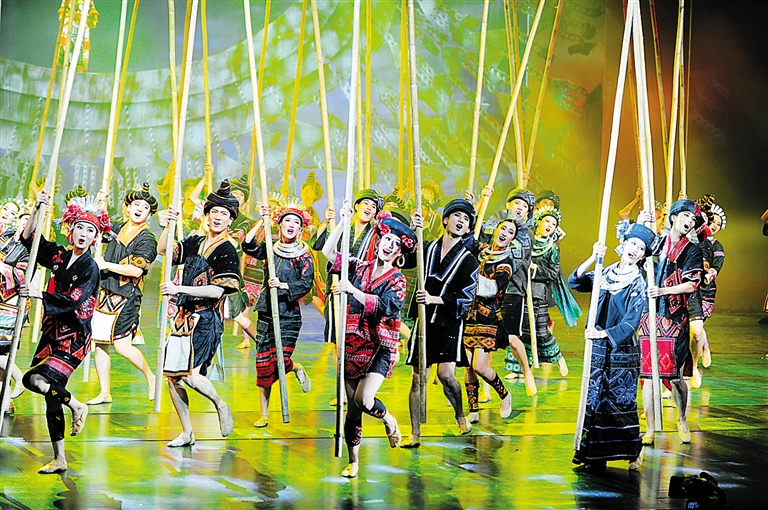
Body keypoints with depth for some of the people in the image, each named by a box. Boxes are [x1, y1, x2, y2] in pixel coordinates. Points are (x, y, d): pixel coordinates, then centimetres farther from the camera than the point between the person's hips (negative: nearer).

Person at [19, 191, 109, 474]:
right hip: (52, 333, 6)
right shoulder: (59, 256, 7)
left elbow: (72, 301, -20)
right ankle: (59, 460, 17)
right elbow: (29, 238, 15)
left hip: (74, 336, -6)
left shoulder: (90, 268, -9)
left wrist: (37, 294, -19)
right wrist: (37, 210, 3)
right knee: (51, 394, 7)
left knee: (37, 379, -24)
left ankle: (77, 406, 3)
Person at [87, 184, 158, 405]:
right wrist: (100, 205, 15)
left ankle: (151, 377, 14)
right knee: (100, 343, 7)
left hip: (126, 297, -7)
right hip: (105, 293, 7)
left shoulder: (147, 239, -8)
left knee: (122, 346, -9)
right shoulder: (118, 228, 11)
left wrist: (106, 265, -17)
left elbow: (136, 270, -19)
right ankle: (104, 393, 16)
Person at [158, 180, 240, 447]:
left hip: (206, 319, -6)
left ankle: (221, 405, 9)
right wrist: (167, 227, -11)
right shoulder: (193, 242, 12)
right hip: (183, 315, 6)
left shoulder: (227, 251, -7)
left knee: (190, 374, -19)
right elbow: (163, 251, 8)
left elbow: (218, 290, -15)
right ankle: (187, 433, 18)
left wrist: (179, 288, -19)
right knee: (172, 376, 6)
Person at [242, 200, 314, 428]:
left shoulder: (304, 256, -2)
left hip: (289, 315, -3)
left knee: (281, 360, -15)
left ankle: (296, 369, 24)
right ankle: (264, 414, 14)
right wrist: (262, 222, -12)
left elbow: (307, 283, -13)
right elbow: (248, 247, -9)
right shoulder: (271, 250, 7)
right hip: (266, 313, 3)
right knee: (263, 364, 3)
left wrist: (282, 285, -26)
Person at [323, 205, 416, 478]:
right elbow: (328, 252, 5)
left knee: (364, 400, -19)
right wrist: (343, 223, -1)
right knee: (352, 406, 5)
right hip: (353, 344, 3)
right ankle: (353, 461, 17)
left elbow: (384, 306, -18)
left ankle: (389, 421, 15)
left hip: (379, 348, -3)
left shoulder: (397, 280, -1)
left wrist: (353, 290, -26)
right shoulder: (359, 268, 9)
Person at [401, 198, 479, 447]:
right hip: (424, 321, 3)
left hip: (450, 323, -2)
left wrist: (434, 299, -18)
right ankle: (415, 434, 7)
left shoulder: (468, 260, 0)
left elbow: (466, 297, -7)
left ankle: (460, 415, 15)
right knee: (417, 377, 0)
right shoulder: (428, 249, 8)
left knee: (446, 374, -15)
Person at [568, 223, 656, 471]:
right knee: (595, 401, 6)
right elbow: (575, 282, -2)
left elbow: (631, 322, -16)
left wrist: (604, 333, -30)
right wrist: (593, 258, -14)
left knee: (622, 402, -3)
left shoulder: (637, 284, -7)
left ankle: (634, 451, 11)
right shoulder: (605, 274, 7)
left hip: (623, 351, -5)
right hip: (598, 349, 5)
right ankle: (596, 455, 12)